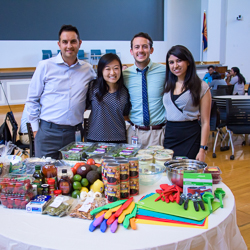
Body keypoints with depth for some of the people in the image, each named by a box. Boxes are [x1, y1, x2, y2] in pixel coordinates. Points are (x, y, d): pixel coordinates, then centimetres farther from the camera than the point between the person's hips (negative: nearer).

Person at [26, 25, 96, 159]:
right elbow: (32, 100, 4)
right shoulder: (45, 66, 0)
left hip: (74, 133, 2)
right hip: (48, 132, -2)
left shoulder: (88, 69, 8)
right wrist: (35, 128, 1)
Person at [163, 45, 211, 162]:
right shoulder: (167, 85, 11)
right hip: (169, 135, 4)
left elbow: (205, 122, -5)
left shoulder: (201, 87, -3)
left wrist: (202, 149, -10)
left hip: (190, 137, -3)